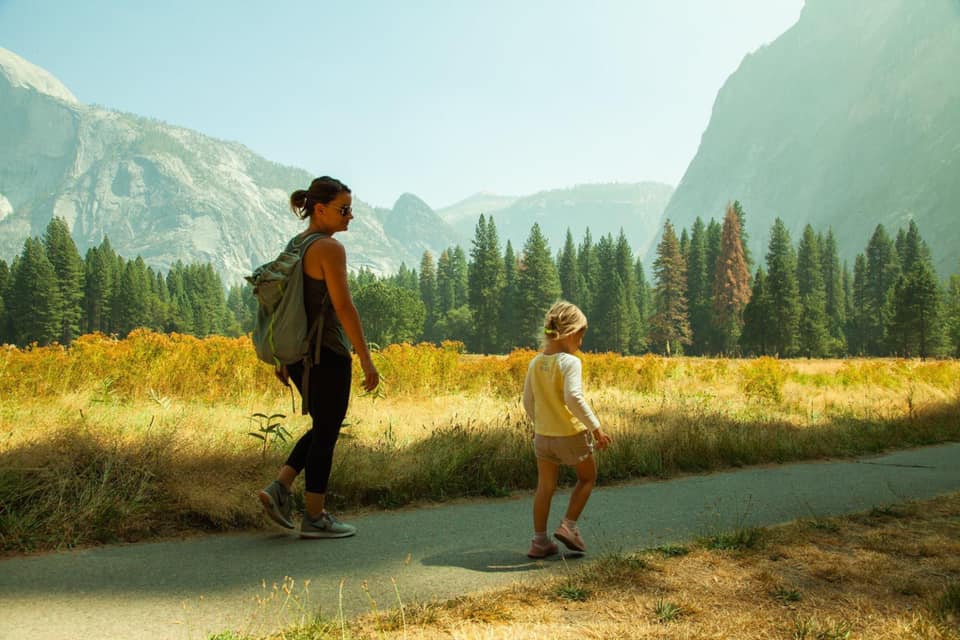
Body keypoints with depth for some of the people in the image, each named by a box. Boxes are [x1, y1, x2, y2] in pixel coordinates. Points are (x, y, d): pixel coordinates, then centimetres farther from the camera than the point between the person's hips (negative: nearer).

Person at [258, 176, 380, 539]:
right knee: (326, 433, 3)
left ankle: (279, 488, 13)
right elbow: (343, 307, -19)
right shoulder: (330, 248, -14)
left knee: (323, 428, 22)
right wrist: (366, 360, -15)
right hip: (327, 354, -9)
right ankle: (315, 519, 13)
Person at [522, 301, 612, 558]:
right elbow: (573, 397, -29)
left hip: (542, 437, 6)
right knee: (587, 478, 19)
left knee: (545, 488, 14)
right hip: (572, 435, -6)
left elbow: (528, 402, 9)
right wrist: (596, 427, -23)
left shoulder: (535, 363, 3)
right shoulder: (570, 362, -17)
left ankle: (540, 541, 18)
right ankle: (568, 525, 11)